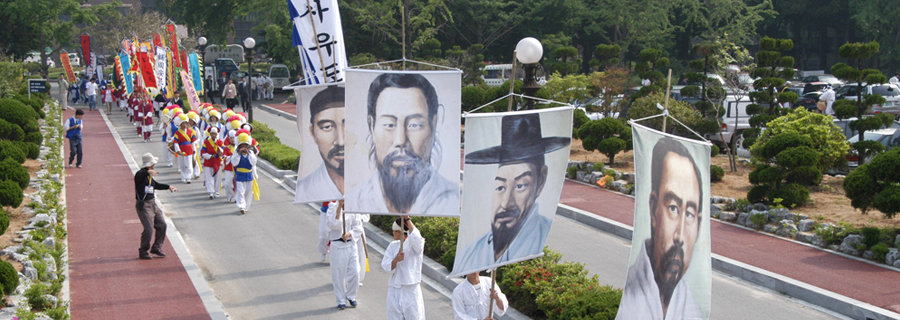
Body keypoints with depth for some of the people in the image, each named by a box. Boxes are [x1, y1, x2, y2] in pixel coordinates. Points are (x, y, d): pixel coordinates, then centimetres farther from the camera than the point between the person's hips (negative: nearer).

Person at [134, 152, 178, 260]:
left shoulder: (149, 177, 17)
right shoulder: (140, 174, -11)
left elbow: (156, 185, 35)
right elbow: (139, 177, -37)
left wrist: (168, 187, 35)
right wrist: (148, 172, -57)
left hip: (153, 204, 9)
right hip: (144, 205, -9)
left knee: (162, 224, 9)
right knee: (148, 229, -12)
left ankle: (156, 247, 21)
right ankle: (143, 252, 2)